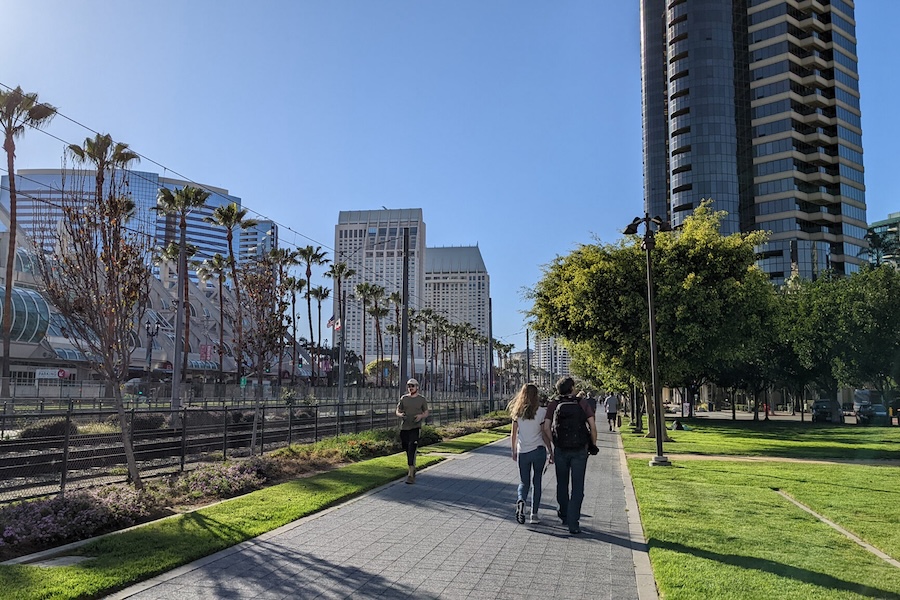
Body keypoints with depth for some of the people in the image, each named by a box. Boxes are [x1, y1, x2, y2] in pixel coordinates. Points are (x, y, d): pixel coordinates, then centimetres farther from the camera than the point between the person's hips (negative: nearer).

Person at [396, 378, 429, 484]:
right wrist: (401, 414, -10)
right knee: (407, 450, 12)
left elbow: (426, 413, 10)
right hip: (404, 428, 4)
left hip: (415, 427, -3)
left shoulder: (421, 399, 5)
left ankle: (411, 475, -14)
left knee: (412, 450, -14)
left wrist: (421, 416, -12)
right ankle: (413, 469, 35)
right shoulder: (403, 398, 9)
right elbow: (397, 411, 13)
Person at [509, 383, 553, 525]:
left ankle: (520, 501, -18)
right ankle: (534, 514, 10)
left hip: (522, 451, 2)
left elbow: (514, 434, 4)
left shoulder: (517, 412, -1)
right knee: (537, 482, 11)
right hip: (538, 450, -1)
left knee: (524, 482, 12)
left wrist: (514, 451, 16)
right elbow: (545, 434, -7)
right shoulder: (541, 411, -8)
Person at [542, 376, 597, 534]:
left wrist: (554, 443, 5)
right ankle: (573, 523, -3)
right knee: (577, 488, 2)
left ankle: (564, 515, 36)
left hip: (560, 450, 2)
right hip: (580, 450, -1)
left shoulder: (553, 405, 1)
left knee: (562, 484, 20)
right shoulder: (582, 404, -1)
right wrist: (593, 444, 6)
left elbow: (546, 427, -6)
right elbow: (592, 426, -6)